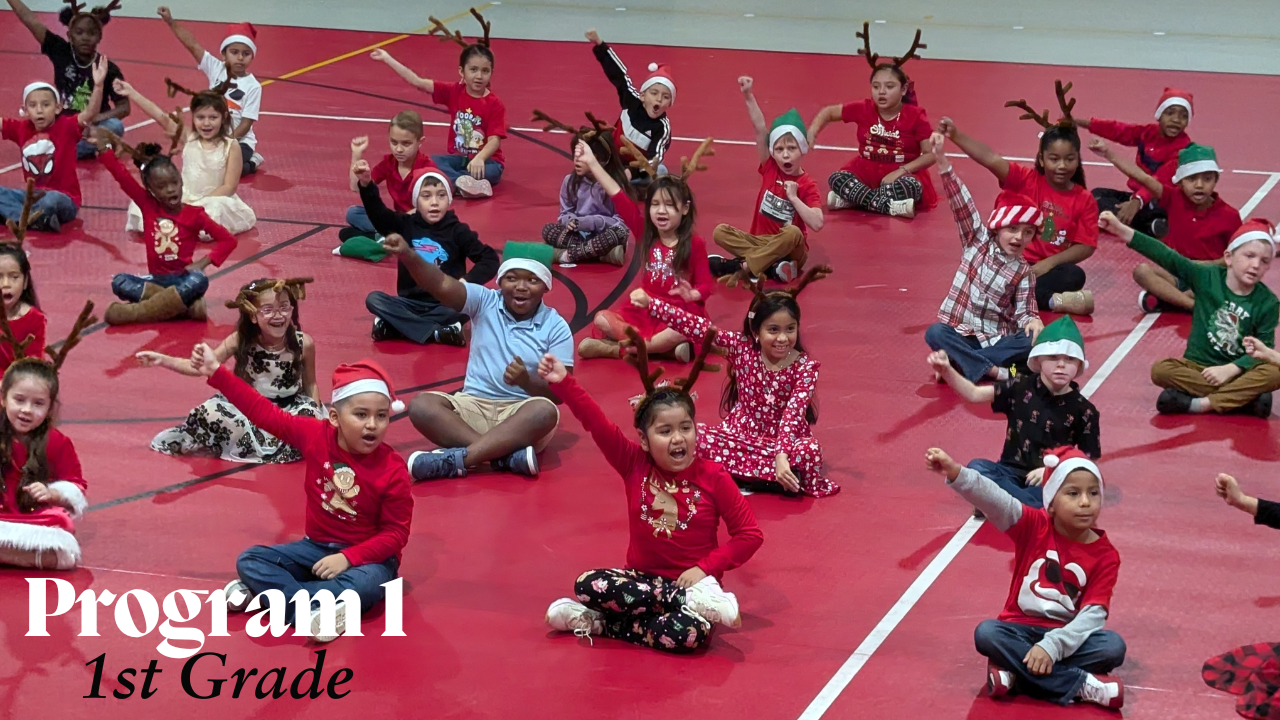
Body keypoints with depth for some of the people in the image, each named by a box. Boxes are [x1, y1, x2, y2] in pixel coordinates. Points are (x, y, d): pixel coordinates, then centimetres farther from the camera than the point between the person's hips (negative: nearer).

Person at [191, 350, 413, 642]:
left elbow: (396, 533, -17)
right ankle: (315, 610, -33)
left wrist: (348, 558, -28)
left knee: (367, 585, -38)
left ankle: (265, 591, -29)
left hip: (367, 555, -4)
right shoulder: (315, 435, -11)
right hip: (317, 546, 4)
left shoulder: (392, 470, -21)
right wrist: (217, 373, -9)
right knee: (249, 561, -12)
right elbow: (265, 413, -6)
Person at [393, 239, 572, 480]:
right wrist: (409, 256, -34)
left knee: (545, 411, -36)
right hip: (474, 406, 2)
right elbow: (442, 286, -16)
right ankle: (509, 456, -36)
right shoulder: (485, 302, 2)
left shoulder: (556, 328, -2)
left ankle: (455, 459, -38)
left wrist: (526, 381, -28)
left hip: (522, 415, -2)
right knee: (422, 405, -25)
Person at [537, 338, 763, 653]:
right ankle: (693, 602, -23)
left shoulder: (712, 476, -9)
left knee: (692, 633, -37)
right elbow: (597, 424, -15)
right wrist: (564, 382, -27)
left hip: (692, 581, -4)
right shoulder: (634, 464, -2)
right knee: (587, 585, -27)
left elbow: (751, 534, -6)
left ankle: (600, 623, -15)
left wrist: (706, 568, -14)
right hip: (642, 579, 4)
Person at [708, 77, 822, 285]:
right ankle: (771, 265, -29)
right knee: (720, 232, -17)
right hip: (761, 241, 4)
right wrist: (748, 95, -17)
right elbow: (761, 129, -9)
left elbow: (816, 224, -23)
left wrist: (793, 197, -21)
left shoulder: (807, 185, -9)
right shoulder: (770, 169, 1)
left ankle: (741, 266, -33)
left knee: (794, 233, -37)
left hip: (790, 251, -4)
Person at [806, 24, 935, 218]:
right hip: (867, 172, 2)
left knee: (913, 187, -37)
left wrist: (901, 171, -23)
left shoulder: (915, 116, -12)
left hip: (899, 174, -2)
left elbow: (930, 154, -11)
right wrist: (811, 133, -12)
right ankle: (889, 206, -35)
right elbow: (829, 112, 8)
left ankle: (853, 198, -31)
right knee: (836, 179, -27)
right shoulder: (863, 109, -5)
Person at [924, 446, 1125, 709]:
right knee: (986, 633, -31)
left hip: (1067, 636, 0)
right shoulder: (1034, 526, -7)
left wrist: (1051, 646, -30)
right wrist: (955, 472, -43)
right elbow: (996, 501, -24)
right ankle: (1079, 685, -29)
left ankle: (1016, 673, -26)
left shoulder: (1105, 555, -7)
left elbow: (1094, 613, -16)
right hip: (1022, 629, 0)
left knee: (1113, 646, -28)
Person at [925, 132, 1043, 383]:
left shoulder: (1024, 272, 2)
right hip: (960, 334, 0)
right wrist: (941, 159, -17)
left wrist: (1033, 321, -28)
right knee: (935, 333, -31)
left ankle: (959, 362, -29)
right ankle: (997, 372, -36)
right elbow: (961, 203, -7)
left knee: (1036, 338, -27)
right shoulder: (978, 241, 2)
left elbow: (1025, 311, -2)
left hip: (998, 340, 1)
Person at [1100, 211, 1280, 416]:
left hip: (1237, 370, 0)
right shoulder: (1207, 277, -7)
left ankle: (1200, 404, -30)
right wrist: (1122, 230, -24)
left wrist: (1231, 369, -24)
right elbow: (1166, 257, -15)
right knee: (1160, 370, -29)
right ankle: (1242, 397, -27)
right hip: (1197, 366, 1)